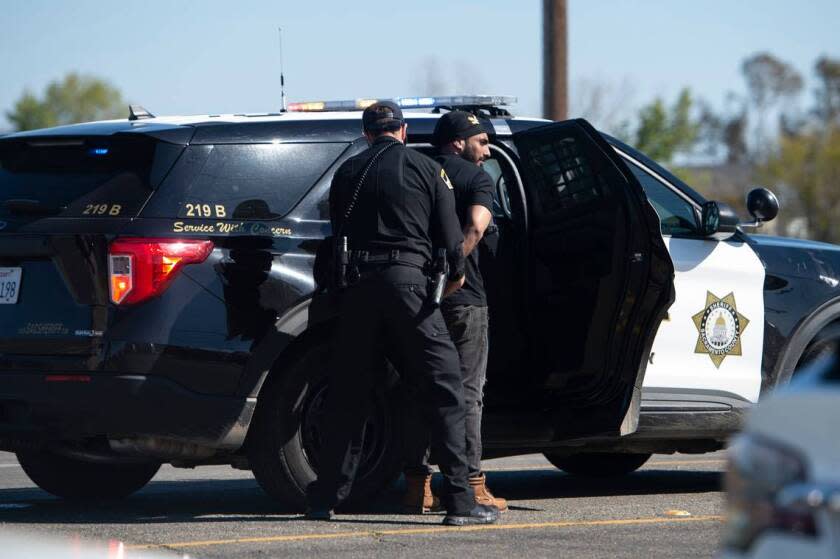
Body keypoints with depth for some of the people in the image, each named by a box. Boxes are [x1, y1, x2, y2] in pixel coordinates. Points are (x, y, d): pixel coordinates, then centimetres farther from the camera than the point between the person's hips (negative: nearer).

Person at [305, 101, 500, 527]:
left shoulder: (348, 173, 13)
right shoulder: (427, 170, 6)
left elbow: (339, 232, 15)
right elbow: (450, 235, 4)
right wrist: (456, 272, 21)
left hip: (358, 284, 3)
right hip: (407, 280, -3)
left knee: (346, 396, 12)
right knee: (444, 391, -1)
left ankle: (325, 499, 14)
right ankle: (459, 501, -9)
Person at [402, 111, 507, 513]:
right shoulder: (476, 178, 0)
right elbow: (475, 228, -18)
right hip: (464, 298, -4)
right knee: (467, 392, -1)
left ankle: (417, 486, 7)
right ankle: (472, 486, -4)